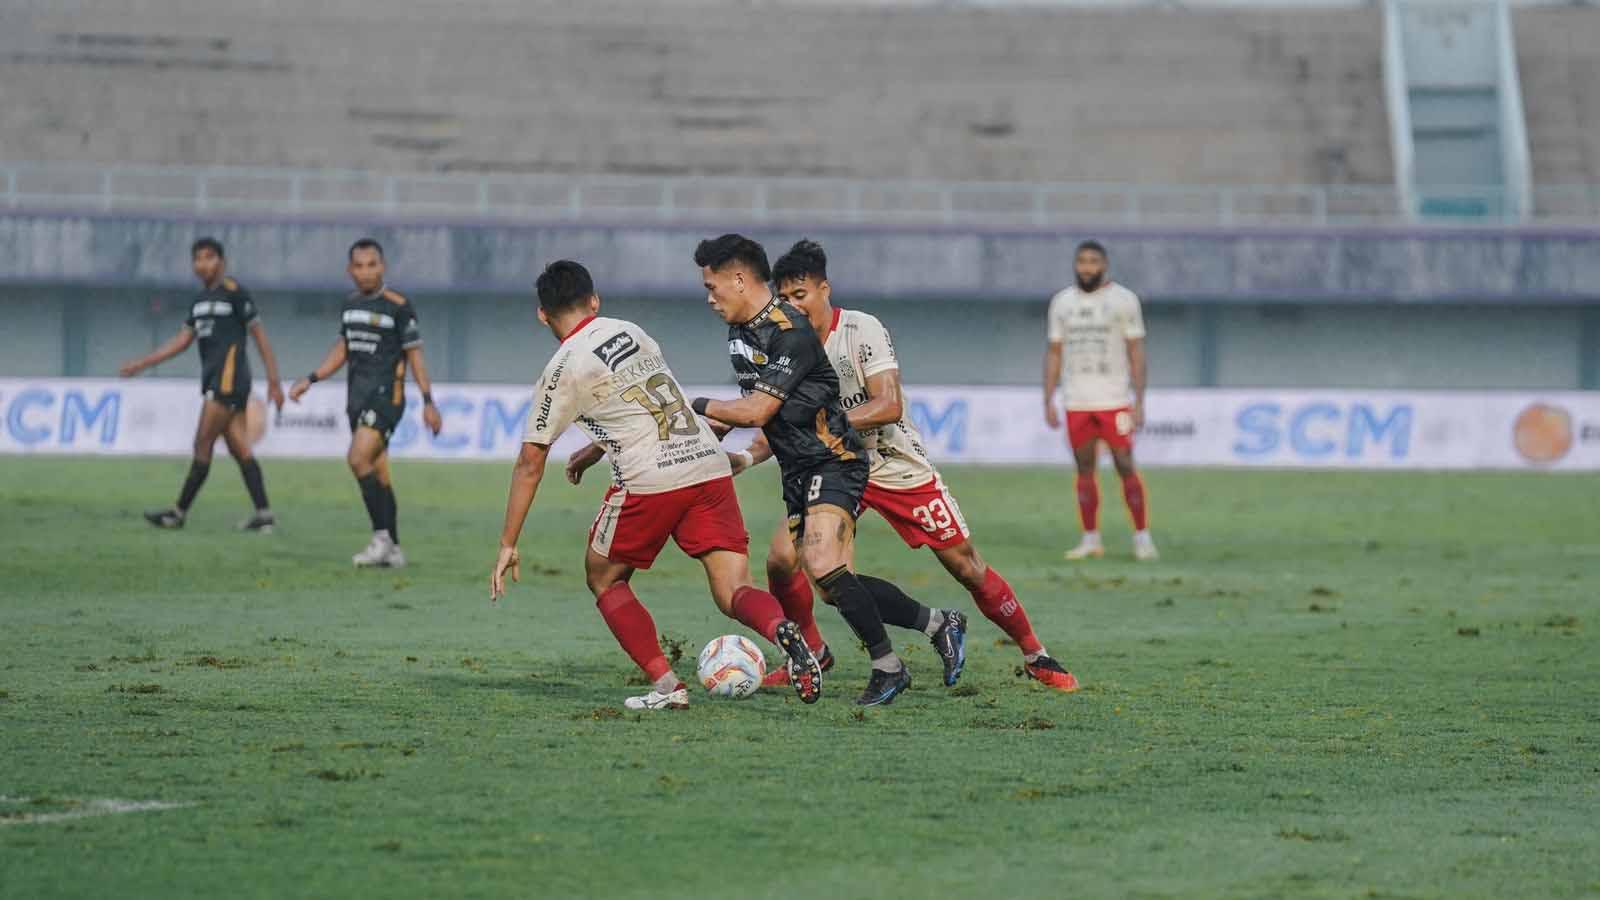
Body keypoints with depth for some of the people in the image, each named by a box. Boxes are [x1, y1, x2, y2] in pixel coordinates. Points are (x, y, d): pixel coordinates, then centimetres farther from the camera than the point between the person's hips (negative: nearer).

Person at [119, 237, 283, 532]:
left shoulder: (234, 292, -6)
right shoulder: (200, 301, 18)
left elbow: (259, 334, -6)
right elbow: (181, 341, 21)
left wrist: (273, 380, -9)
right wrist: (140, 364, 18)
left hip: (228, 379, -8)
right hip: (214, 381, 8)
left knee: (203, 444, -5)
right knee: (240, 449, 4)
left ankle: (179, 512, -2)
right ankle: (263, 514, 1)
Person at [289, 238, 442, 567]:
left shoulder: (398, 306, -9)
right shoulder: (350, 304, 11)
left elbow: (414, 354, -7)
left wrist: (428, 402, -10)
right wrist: (310, 380, 12)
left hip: (386, 395, -7)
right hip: (357, 397, 7)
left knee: (359, 459, -21)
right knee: (377, 474, 8)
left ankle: (382, 536, -13)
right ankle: (393, 551, 13)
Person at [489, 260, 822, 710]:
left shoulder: (563, 370, 1)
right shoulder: (630, 332, 17)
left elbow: (530, 462, 5)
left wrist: (508, 545, 10)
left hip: (650, 481, -5)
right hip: (711, 466, 5)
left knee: (604, 579, 18)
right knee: (734, 593, 2)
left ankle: (666, 686, 4)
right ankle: (782, 629, -33)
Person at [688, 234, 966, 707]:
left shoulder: (790, 331, -19)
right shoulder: (740, 331, 11)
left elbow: (756, 411, -21)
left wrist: (702, 407, -9)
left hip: (833, 463, -9)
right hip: (797, 472, 9)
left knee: (822, 567, -25)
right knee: (836, 583, 3)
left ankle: (887, 667, -10)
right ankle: (939, 624, 19)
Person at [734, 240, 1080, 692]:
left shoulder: (862, 329, -20)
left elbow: (889, 406, -28)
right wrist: (747, 457, -18)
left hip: (901, 469, -4)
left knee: (968, 567, 0)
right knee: (781, 558, -15)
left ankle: (1036, 657, 18)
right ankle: (812, 653, 9)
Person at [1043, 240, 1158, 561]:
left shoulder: (1123, 300, -1)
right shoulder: (1062, 302, 9)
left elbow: (1136, 352, -2)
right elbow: (1054, 353, 13)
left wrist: (1138, 401, -8)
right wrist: (1048, 401, 7)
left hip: (1114, 401, -3)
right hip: (1077, 403, 4)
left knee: (1125, 466, -7)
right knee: (1085, 469, 5)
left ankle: (1142, 536, 0)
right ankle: (1091, 539, 11)